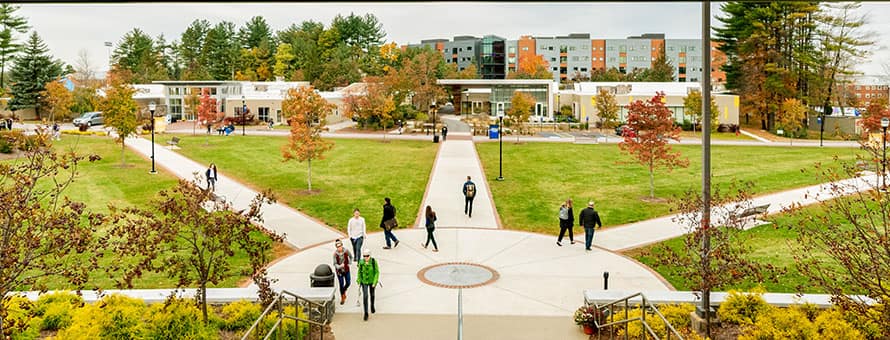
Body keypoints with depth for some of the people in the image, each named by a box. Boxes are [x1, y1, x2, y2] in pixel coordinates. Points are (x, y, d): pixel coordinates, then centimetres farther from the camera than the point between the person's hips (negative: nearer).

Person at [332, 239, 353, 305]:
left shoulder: (346, 250, -17)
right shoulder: (335, 253, -21)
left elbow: (350, 256, 5)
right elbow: (335, 264, -16)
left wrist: (349, 263, -1)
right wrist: (339, 266, -34)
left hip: (346, 269, 2)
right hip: (339, 270, -2)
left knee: (348, 283, 6)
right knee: (341, 284, 3)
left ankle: (344, 291, 40)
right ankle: (342, 298, 24)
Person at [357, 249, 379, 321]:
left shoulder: (374, 261, -22)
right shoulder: (361, 262, -17)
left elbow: (377, 272, -15)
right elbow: (359, 272, -2)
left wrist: (375, 282, -18)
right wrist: (359, 281, 0)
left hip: (372, 281, 0)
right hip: (364, 281, 0)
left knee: (372, 294, 22)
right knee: (365, 296, -8)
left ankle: (372, 306, 50)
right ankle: (366, 313, 1)